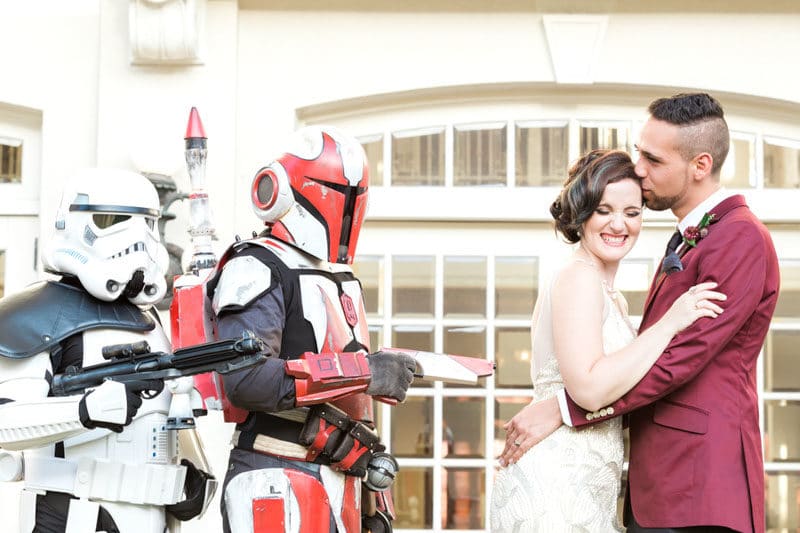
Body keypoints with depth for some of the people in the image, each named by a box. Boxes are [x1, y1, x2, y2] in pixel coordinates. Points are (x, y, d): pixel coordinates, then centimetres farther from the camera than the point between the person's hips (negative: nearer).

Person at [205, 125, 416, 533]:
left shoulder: (340, 281, 21)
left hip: (338, 484, 9)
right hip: (278, 489, -9)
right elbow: (244, 381, -23)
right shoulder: (259, 271, -8)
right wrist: (365, 372, -21)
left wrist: (375, 499, 20)